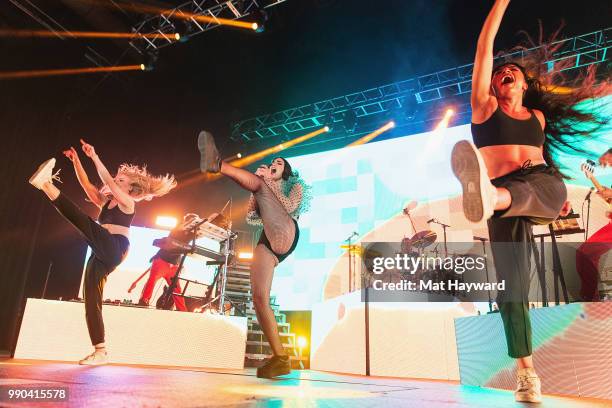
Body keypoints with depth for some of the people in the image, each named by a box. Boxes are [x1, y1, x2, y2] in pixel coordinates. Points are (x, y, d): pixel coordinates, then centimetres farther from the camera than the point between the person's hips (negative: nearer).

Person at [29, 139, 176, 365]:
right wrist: (76, 161, 12)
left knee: (84, 221, -26)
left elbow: (108, 181, -9)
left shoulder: (128, 202, 3)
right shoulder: (106, 202, 26)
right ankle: (100, 351, 0)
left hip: (115, 249, -8)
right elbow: (87, 185, 19)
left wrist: (94, 157, -12)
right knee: (91, 299, 0)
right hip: (102, 254, 8)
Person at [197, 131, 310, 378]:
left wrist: (267, 181, 1)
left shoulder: (296, 186, 24)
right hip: (267, 244, 5)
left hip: (285, 234, -5)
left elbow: (289, 207, 1)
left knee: (257, 182, -16)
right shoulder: (267, 192, 38)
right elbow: (250, 218, 22)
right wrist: (257, 191, 12)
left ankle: (218, 165, -39)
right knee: (259, 298, -11)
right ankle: (280, 358, -9)